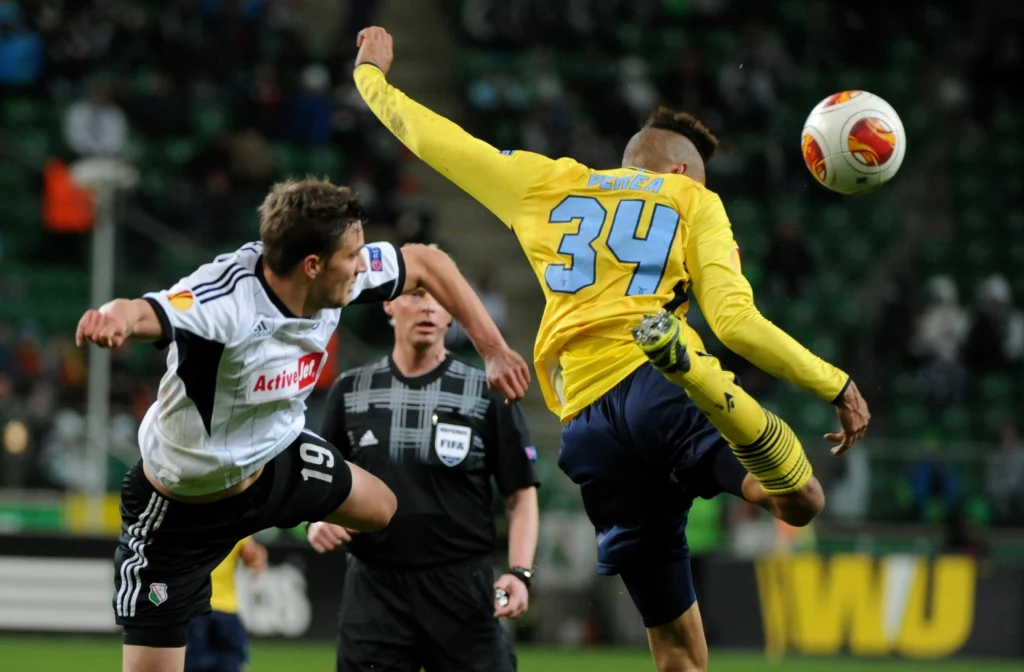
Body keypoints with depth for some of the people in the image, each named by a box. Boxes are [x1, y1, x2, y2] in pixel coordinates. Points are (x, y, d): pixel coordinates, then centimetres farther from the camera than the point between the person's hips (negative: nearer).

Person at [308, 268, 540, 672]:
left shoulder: (486, 393, 2)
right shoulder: (351, 392, 9)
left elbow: (521, 494, 2)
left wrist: (519, 572, -11)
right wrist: (318, 518, -3)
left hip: (462, 589, -2)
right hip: (374, 588, 2)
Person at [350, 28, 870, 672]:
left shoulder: (545, 184, 24)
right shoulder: (692, 200, 15)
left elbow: (432, 137, 32)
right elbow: (735, 321, -1)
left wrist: (371, 74, 50)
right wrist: (837, 384, 4)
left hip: (588, 426, 4)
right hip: (654, 390, -4)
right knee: (801, 499, -28)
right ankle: (685, 363, -45)